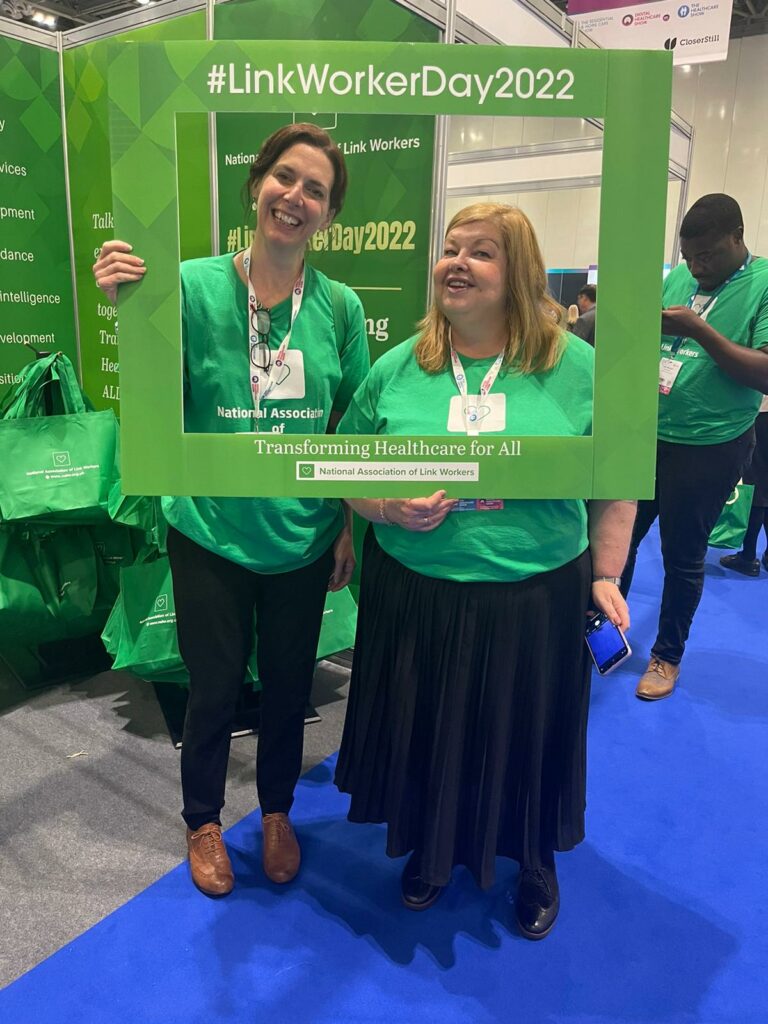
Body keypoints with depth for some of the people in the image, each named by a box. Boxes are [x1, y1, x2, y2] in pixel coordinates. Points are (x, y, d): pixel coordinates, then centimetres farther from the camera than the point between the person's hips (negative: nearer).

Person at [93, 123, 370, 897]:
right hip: (211, 533, -2)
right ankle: (203, 821, 42)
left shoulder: (339, 307, -3)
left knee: (288, 684, 18)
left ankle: (277, 811, 46)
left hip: (303, 538, 2)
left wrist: (347, 528, 3)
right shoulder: (194, 285, -10)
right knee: (214, 688, 13)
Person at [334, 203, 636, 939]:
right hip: (415, 596, 2)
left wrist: (606, 577, -1)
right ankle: (431, 847, 48)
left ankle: (535, 861, 47)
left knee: (526, 738, 16)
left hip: (535, 598, -1)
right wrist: (389, 507, -14)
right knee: (424, 732, 17)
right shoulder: (396, 369, -2)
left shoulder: (578, 368, -5)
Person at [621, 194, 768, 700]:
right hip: (645, 434, 5)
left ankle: (667, 655, 26)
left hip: (708, 447, -5)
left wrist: (699, 330, -25)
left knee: (683, 558, 8)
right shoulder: (679, 275, 7)